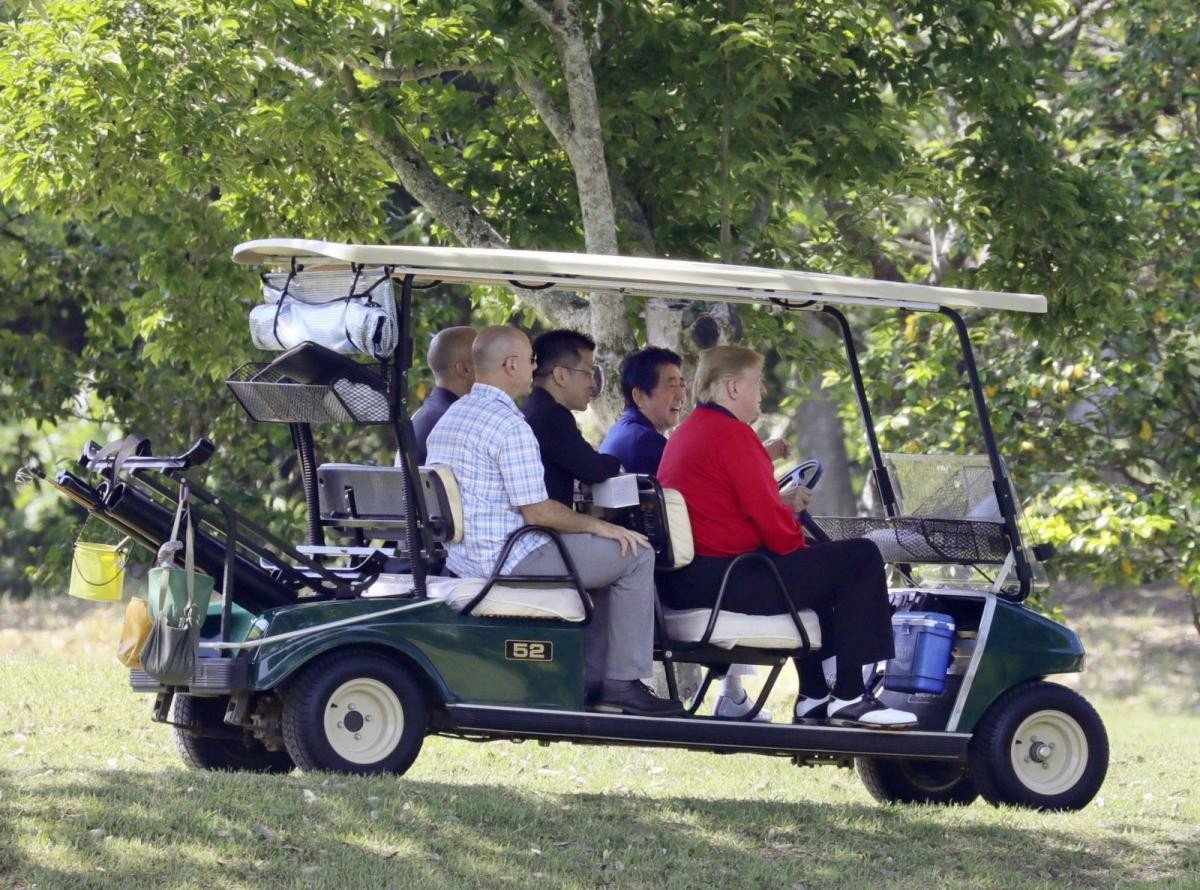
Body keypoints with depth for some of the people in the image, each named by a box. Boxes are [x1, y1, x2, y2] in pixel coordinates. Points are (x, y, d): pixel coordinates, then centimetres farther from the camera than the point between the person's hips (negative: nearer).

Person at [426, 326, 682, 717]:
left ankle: (592, 677, 19)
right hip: (507, 560, -10)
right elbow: (536, 512, -19)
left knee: (607, 554, 24)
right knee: (634, 554, -2)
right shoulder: (509, 425, -18)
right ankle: (622, 684, -1)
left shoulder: (449, 417, 13)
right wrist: (596, 525, -5)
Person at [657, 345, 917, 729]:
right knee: (860, 557, -7)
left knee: (814, 568, 34)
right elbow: (769, 520, -16)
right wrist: (799, 546, 1)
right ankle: (850, 698, -7)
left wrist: (781, 504, 11)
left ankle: (814, 697, 31)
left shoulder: (684, 434, 19)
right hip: (721, 580, -11)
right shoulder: (731, 433, -13)